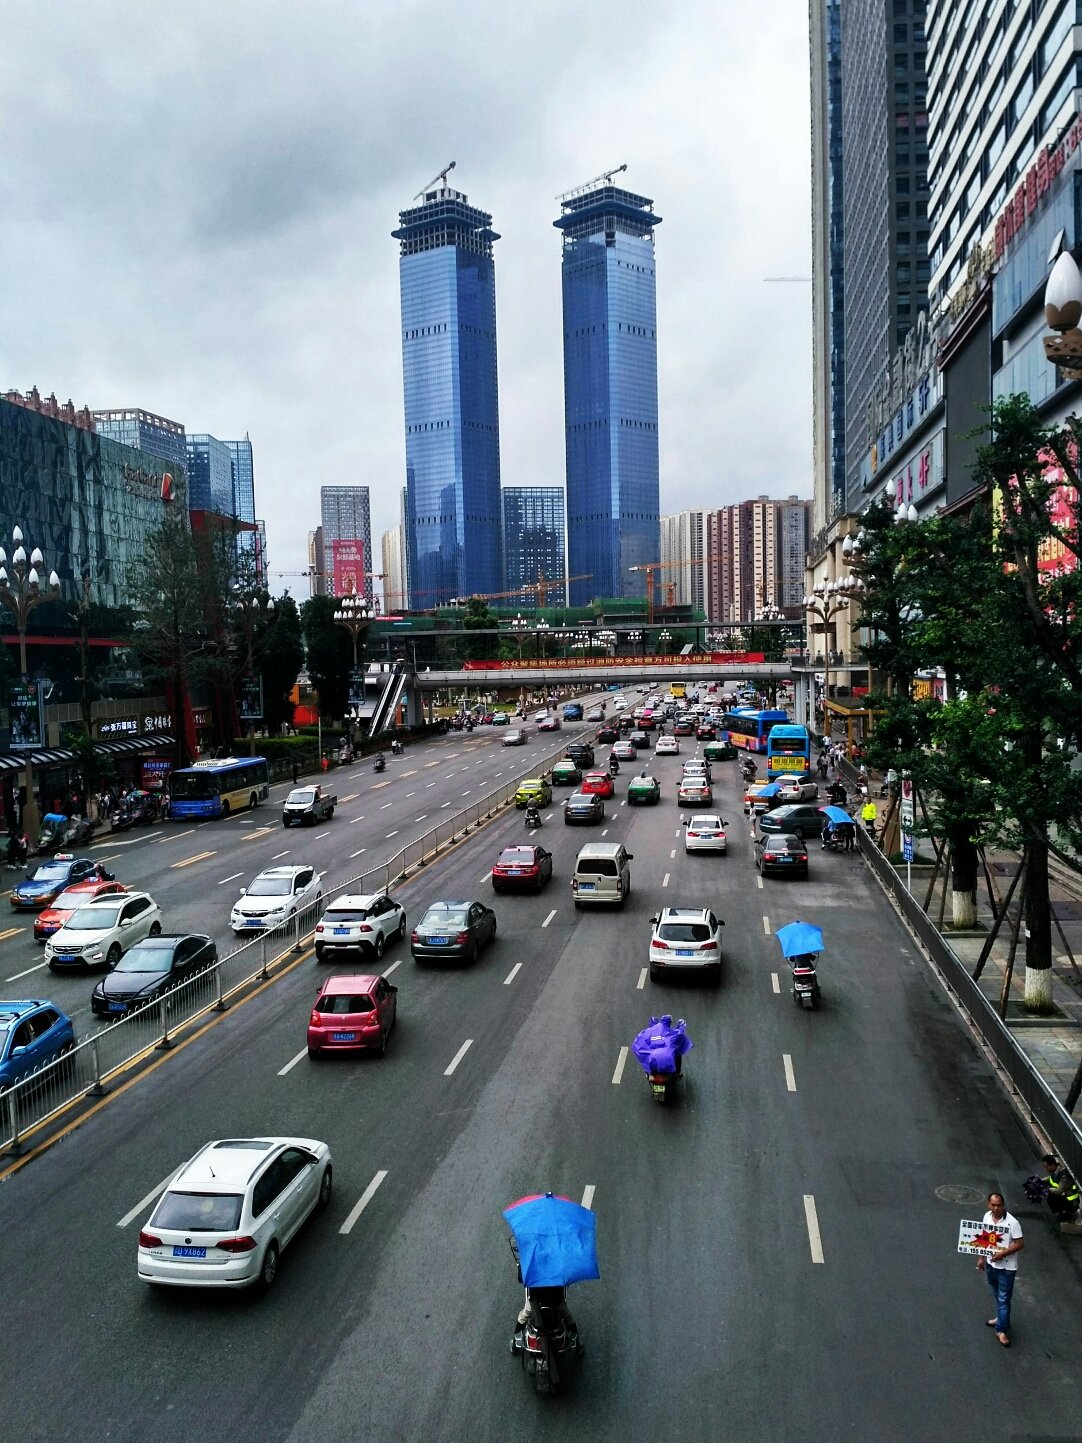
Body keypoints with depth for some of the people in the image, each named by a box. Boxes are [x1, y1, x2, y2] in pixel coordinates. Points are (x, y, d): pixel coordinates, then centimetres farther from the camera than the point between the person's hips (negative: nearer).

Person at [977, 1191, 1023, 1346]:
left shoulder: (1012, 1222, -24)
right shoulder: (987, 1216, -5)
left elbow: (1020, 1244, -18)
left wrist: (1002, 1253, -25)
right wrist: (982, 1258, 11)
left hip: (1006, 1267, -6)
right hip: (991, 1264, 6)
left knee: (1004, 1299, 2)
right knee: (997, 1296, 23)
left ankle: (1002, 1330, 12)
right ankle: (1002, 1318, 43)